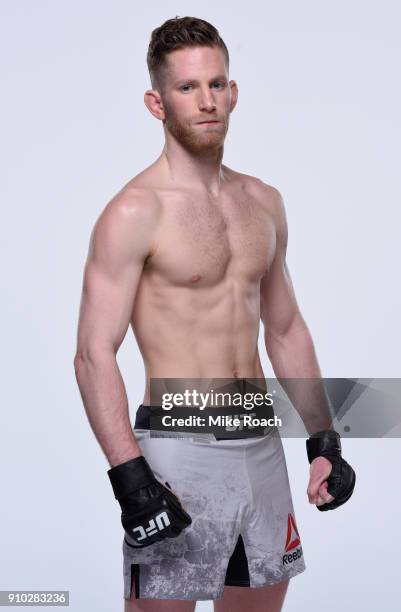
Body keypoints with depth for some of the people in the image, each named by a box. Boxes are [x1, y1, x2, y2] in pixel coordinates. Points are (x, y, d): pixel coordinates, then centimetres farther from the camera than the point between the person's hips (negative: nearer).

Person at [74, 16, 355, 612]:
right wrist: (130, 478, -21)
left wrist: (324, 440, 13)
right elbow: (94, 355, -14)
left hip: (261, 447, 7)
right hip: (178, 450, -6)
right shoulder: (134, 212, -11)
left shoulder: (263, 201, 10)